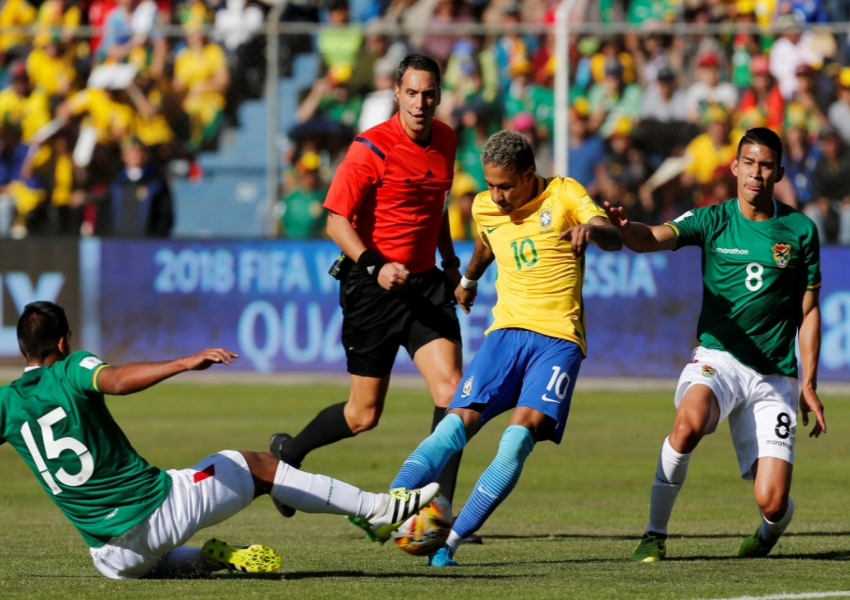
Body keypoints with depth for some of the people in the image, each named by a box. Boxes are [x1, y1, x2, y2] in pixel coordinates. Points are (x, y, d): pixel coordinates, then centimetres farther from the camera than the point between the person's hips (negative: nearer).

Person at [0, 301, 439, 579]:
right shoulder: (70, 370, -8)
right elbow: (118, 381, -29)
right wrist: (184, 364, -36)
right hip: (158, 505, -4)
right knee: (256, 468, 15)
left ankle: (206, 560, 9)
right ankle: (376, 509, 19)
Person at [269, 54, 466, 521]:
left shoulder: (445, 140, 7)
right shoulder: (372, 148, -14)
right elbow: (337, 220, -14)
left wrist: (449, 259, 19)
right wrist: (374, 267, -27)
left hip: (425, 283, 5)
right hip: (373, 288, -5)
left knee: (451, 391, -14)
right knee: (364, 415, 4)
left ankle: (439, 508, -8)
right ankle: (289, 452, 33)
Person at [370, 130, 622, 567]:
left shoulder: (563, 194, -3)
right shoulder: (484, 208, 10)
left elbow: (614, 240, -17)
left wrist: (591, 229, -40)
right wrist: (469, 280, 52)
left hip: (559, 338, -3)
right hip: (507, 330, 3)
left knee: (521, 435, -21)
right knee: (459, 422, -16)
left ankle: (451, 542, -21)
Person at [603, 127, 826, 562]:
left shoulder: (799, 230, 3)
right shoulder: (712, 221, 0)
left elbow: (808, 312, 9)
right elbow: (651, 239, -18)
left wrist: (809, 385, 4)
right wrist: (624, 229, -42)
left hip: (774, 375, 1)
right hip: (717, 358, -1)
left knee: (771, 502, -10)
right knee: (688, 423, -36)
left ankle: (770, 532, 29)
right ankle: (655, 533, -18)